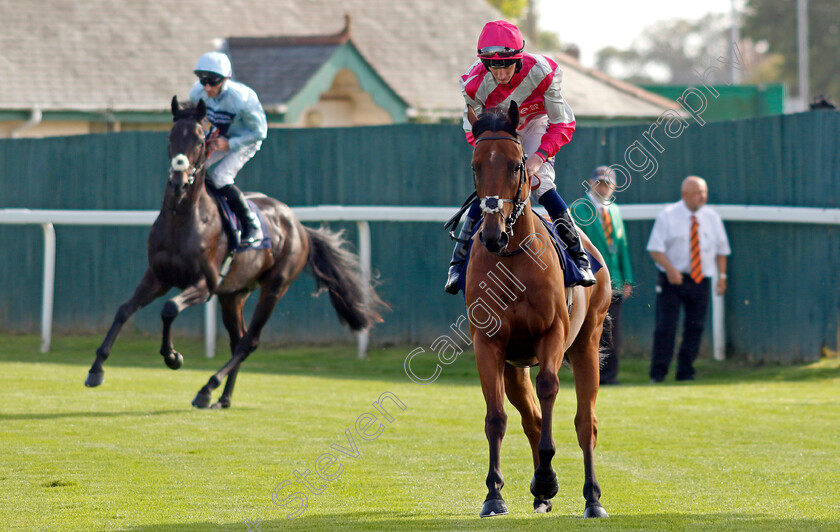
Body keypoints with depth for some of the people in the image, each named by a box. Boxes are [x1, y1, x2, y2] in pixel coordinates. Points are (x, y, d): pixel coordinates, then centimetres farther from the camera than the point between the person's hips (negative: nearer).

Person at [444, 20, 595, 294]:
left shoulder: (541, 73, -34)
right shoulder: (475, 83, -30)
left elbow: (563, 125, -24)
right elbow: (474, 132, -14)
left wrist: (539, 156, -38)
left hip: (535, 128, -1)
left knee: (543, 188, -19)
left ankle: (580, 259, -6)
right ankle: (457, 264, 2)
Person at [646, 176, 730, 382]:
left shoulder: (712, 218, 7)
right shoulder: (668, 216, -3)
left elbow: (721, 249, 15)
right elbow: (655, 249, -6)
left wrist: (722, 275, 4)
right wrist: (670, 269, -21)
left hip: (700, 282, 3)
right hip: (672, 279, -3)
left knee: (695, 327, 2)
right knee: (665, 326, -8)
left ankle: (685, 371, 11)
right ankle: (658, 373, -2)